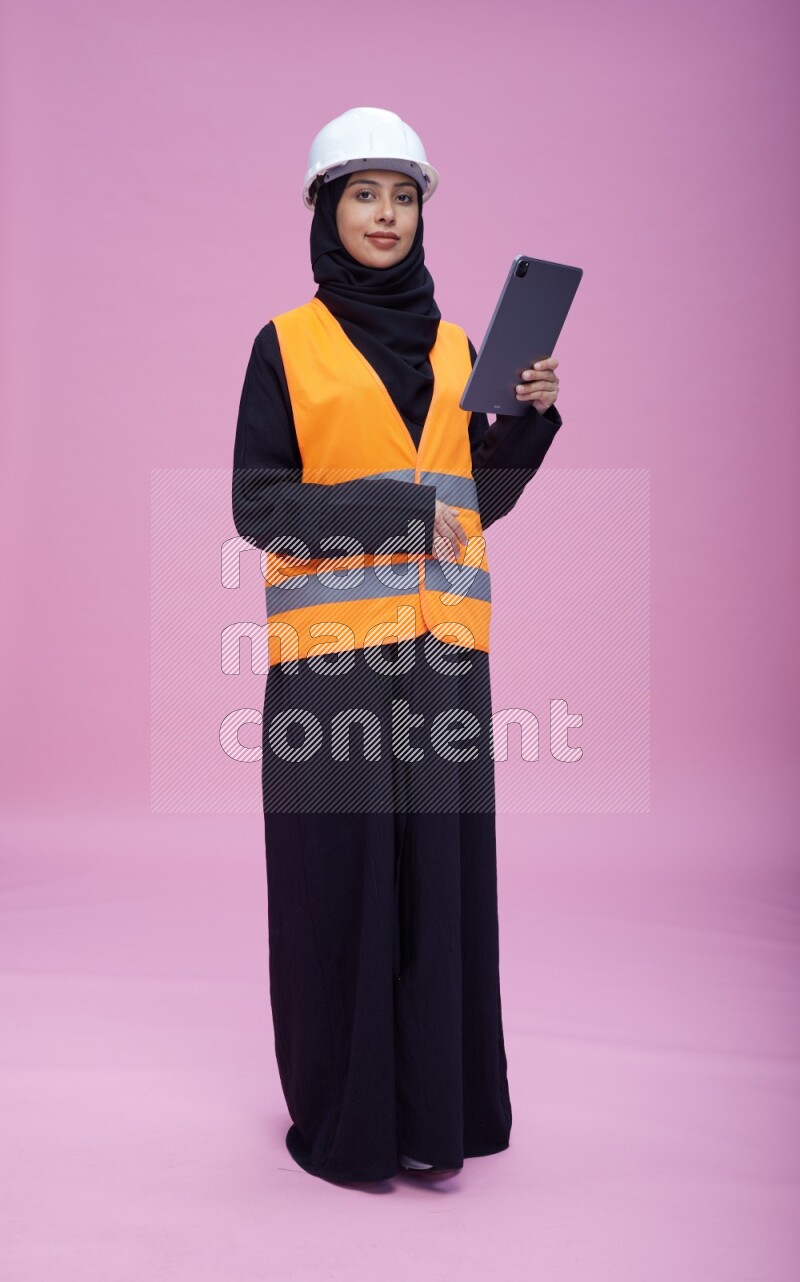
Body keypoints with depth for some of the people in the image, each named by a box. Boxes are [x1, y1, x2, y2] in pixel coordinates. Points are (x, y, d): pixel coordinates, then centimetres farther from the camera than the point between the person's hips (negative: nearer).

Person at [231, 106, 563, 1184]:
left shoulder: (453, 344, 14)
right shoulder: (285, 344, 2)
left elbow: (482, 499, 15)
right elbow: (254, 504, -4)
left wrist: (529, 417, -2)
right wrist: (390, 510, -16)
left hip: (439, 647, 4)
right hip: (332, 643, -4)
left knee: (441, 866, 7)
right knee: (339, 874, 2)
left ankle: (433, 1102, 22)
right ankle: (339, 1114, 19)